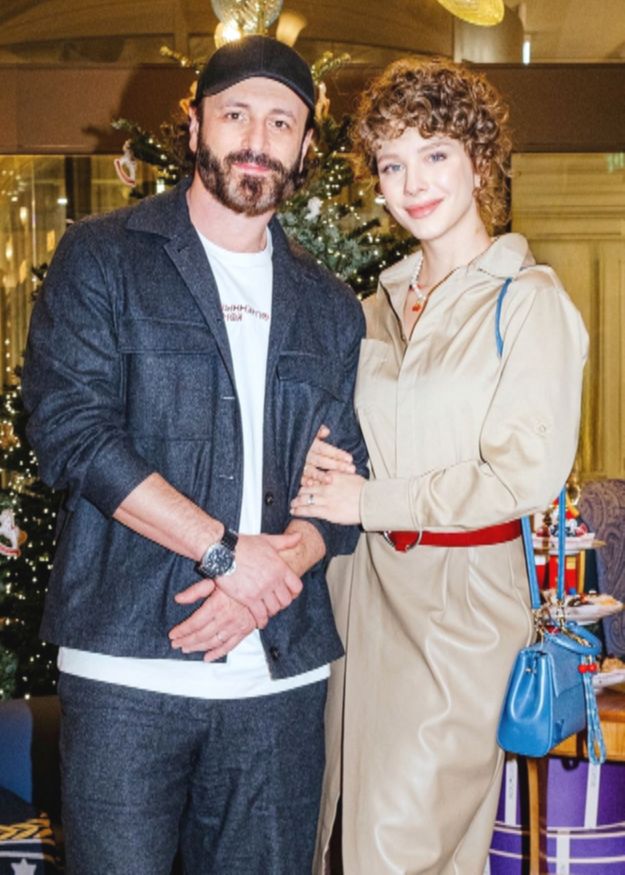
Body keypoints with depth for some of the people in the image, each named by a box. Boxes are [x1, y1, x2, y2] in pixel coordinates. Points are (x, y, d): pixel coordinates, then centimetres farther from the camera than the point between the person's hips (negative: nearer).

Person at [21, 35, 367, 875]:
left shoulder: (332, 309, 15)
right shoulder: (102, 259, 3)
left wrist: (265, 582, -9)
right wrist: (226, 552, -12)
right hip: (127, 666, -3)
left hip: (283, 674, 4)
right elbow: (72, 431, -9)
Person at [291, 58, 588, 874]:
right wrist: (317, 463, -2)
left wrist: (372, 500, -11)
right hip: (367, 580, 6)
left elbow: (529, 472, -14)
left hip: (464, 591, -6)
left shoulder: (529, 300, -7)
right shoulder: (382, 304, 12)